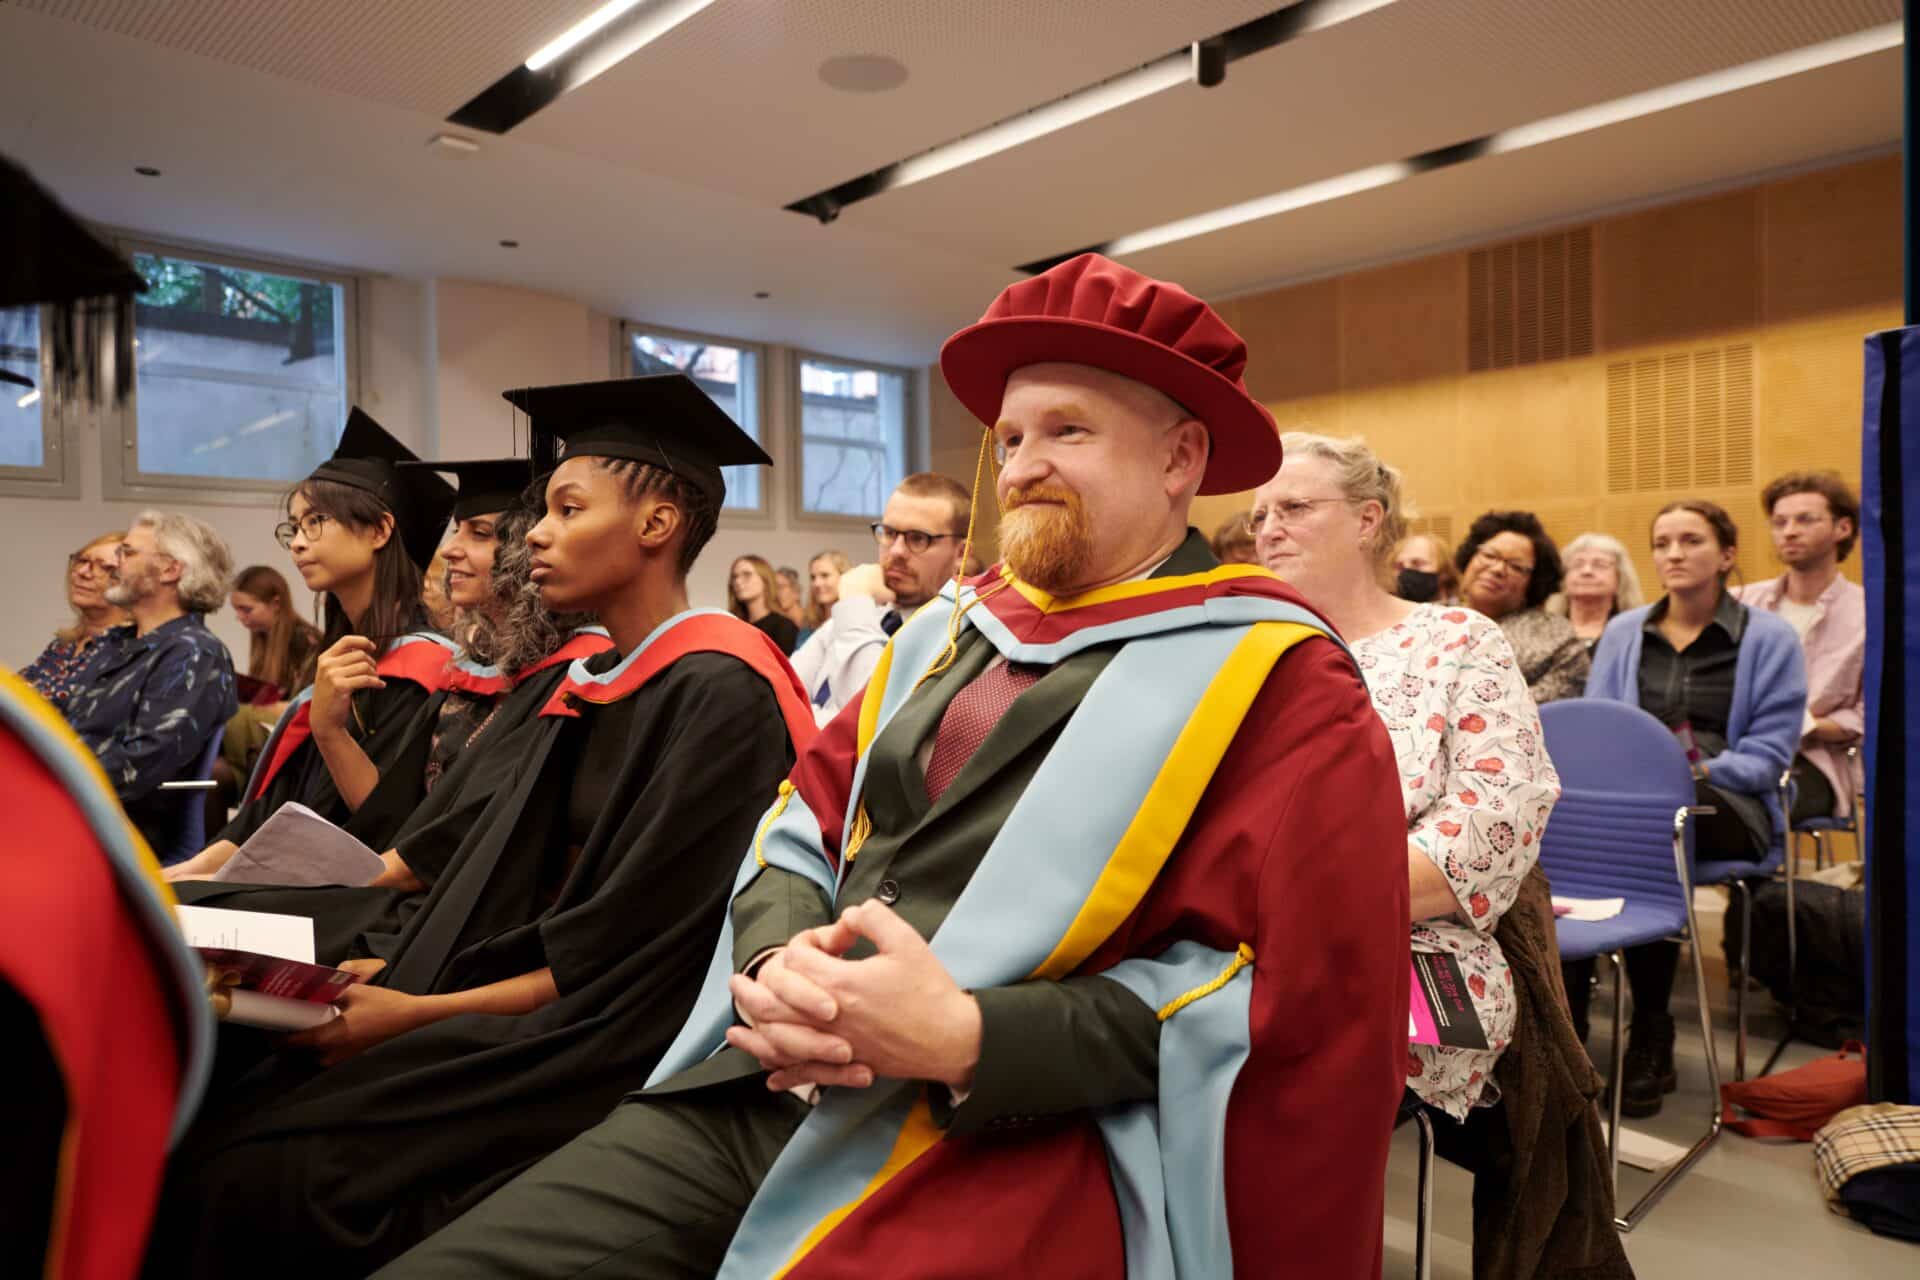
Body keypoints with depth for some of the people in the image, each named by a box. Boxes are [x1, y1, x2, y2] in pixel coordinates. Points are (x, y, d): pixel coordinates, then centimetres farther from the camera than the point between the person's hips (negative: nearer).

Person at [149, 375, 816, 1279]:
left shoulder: (718, 693, -17)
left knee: (257, 1176, -16)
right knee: (217, 1132, -4)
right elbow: (514, 900, 14)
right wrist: (392, 971, 0)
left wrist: (418, 1013, -12)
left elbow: (633, 962, -18)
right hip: (542, 1020, 8)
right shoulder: (588, 688, 11)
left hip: (613, 1055, -7)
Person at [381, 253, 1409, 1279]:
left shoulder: (1277, 680, -5)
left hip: (1009, 1154, -5)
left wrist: (967, 1041, -20)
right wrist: (777, 961, -9)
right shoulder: (955, 628, 15)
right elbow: (809, 813, 14)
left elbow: (1291, 992, -12)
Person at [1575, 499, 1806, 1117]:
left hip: (1730, 804, -2)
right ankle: (1567, 1018, -32)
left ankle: (1651, 1037, -26)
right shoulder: (1623, 632, 19)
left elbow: (1769, 751, 0)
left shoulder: (1769, 638, 8)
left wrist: (1697, 773, -19)